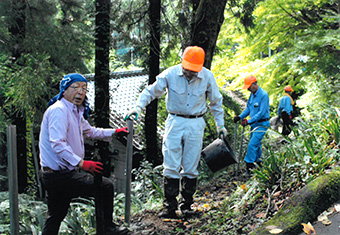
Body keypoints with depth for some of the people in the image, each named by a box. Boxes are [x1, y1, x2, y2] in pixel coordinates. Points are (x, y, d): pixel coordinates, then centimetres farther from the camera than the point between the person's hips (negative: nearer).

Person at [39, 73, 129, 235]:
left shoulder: (76, 112, 17)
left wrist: (114, 132, 28)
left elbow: (90, 131, 33)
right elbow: (57, 144, -28)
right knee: (106, 186, -6)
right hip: (60, 175, -11)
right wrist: (81, 163, -33)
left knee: (55, 215, 17)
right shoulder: (59, 110, -17)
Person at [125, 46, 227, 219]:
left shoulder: (207, 77, -3)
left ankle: (187, 205, 16)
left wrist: (220, 125, 13)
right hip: (175, 122, 0)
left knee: (191, 168, 3)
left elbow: (216, 102, 10)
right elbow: (151, 91, -3)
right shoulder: (170, 74, -8)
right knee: (171, 167, -4)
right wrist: (138, 107, -19)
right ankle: (169, 206, 3)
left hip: (195, 124, 1)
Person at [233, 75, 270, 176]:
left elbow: (262, 112, -22)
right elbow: (248, 108, 16)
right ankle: (258, 162, 32)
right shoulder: (252, 94, 8)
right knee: (256, 144, 16)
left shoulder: (263, 95, -19)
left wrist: (248, 121, -24)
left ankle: (249, 167, -10)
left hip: (261, 124, -8)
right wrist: (240, 117, 0)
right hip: (254, 123, 8)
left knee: (252, 144, -13)